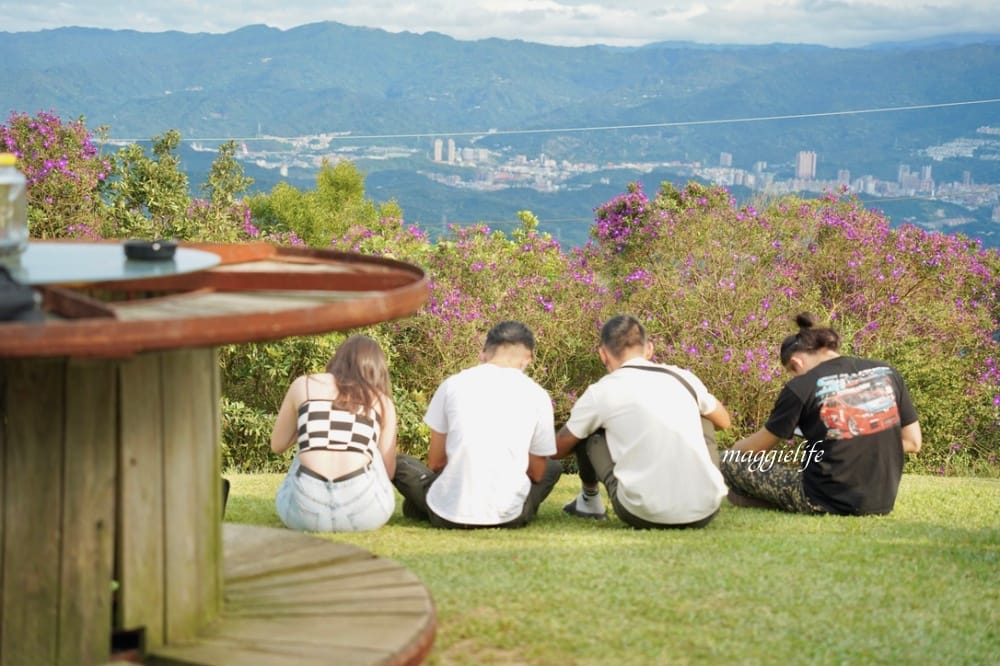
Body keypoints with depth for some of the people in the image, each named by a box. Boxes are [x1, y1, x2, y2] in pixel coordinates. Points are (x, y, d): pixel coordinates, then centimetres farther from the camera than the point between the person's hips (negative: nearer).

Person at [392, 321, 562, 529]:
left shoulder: (453, 384, 3)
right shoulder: (538, 396, 2)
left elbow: (435, 463, 10)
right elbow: (536, 473, 11)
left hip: (449, 514, 2)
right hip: (509, 515, -1)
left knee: (400, 463, 28)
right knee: (552, 468, 29)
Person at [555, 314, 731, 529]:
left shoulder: (600, 393, 0)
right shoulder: (684, 377, 9)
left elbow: (558, 449, 15)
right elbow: (723, 420, 28)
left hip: (646, 516, -3)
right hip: (705, 513, 3)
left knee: (587, 431, 14)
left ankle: (589, 502, 34)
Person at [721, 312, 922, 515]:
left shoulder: (802, 387, -9)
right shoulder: (887, 372, 3)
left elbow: (758, 447, 4)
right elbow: (913, 442, 8)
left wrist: (736, 448, 26)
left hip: (829, 502, -6)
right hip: (882, 503, 6)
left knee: (727, 461, 4)